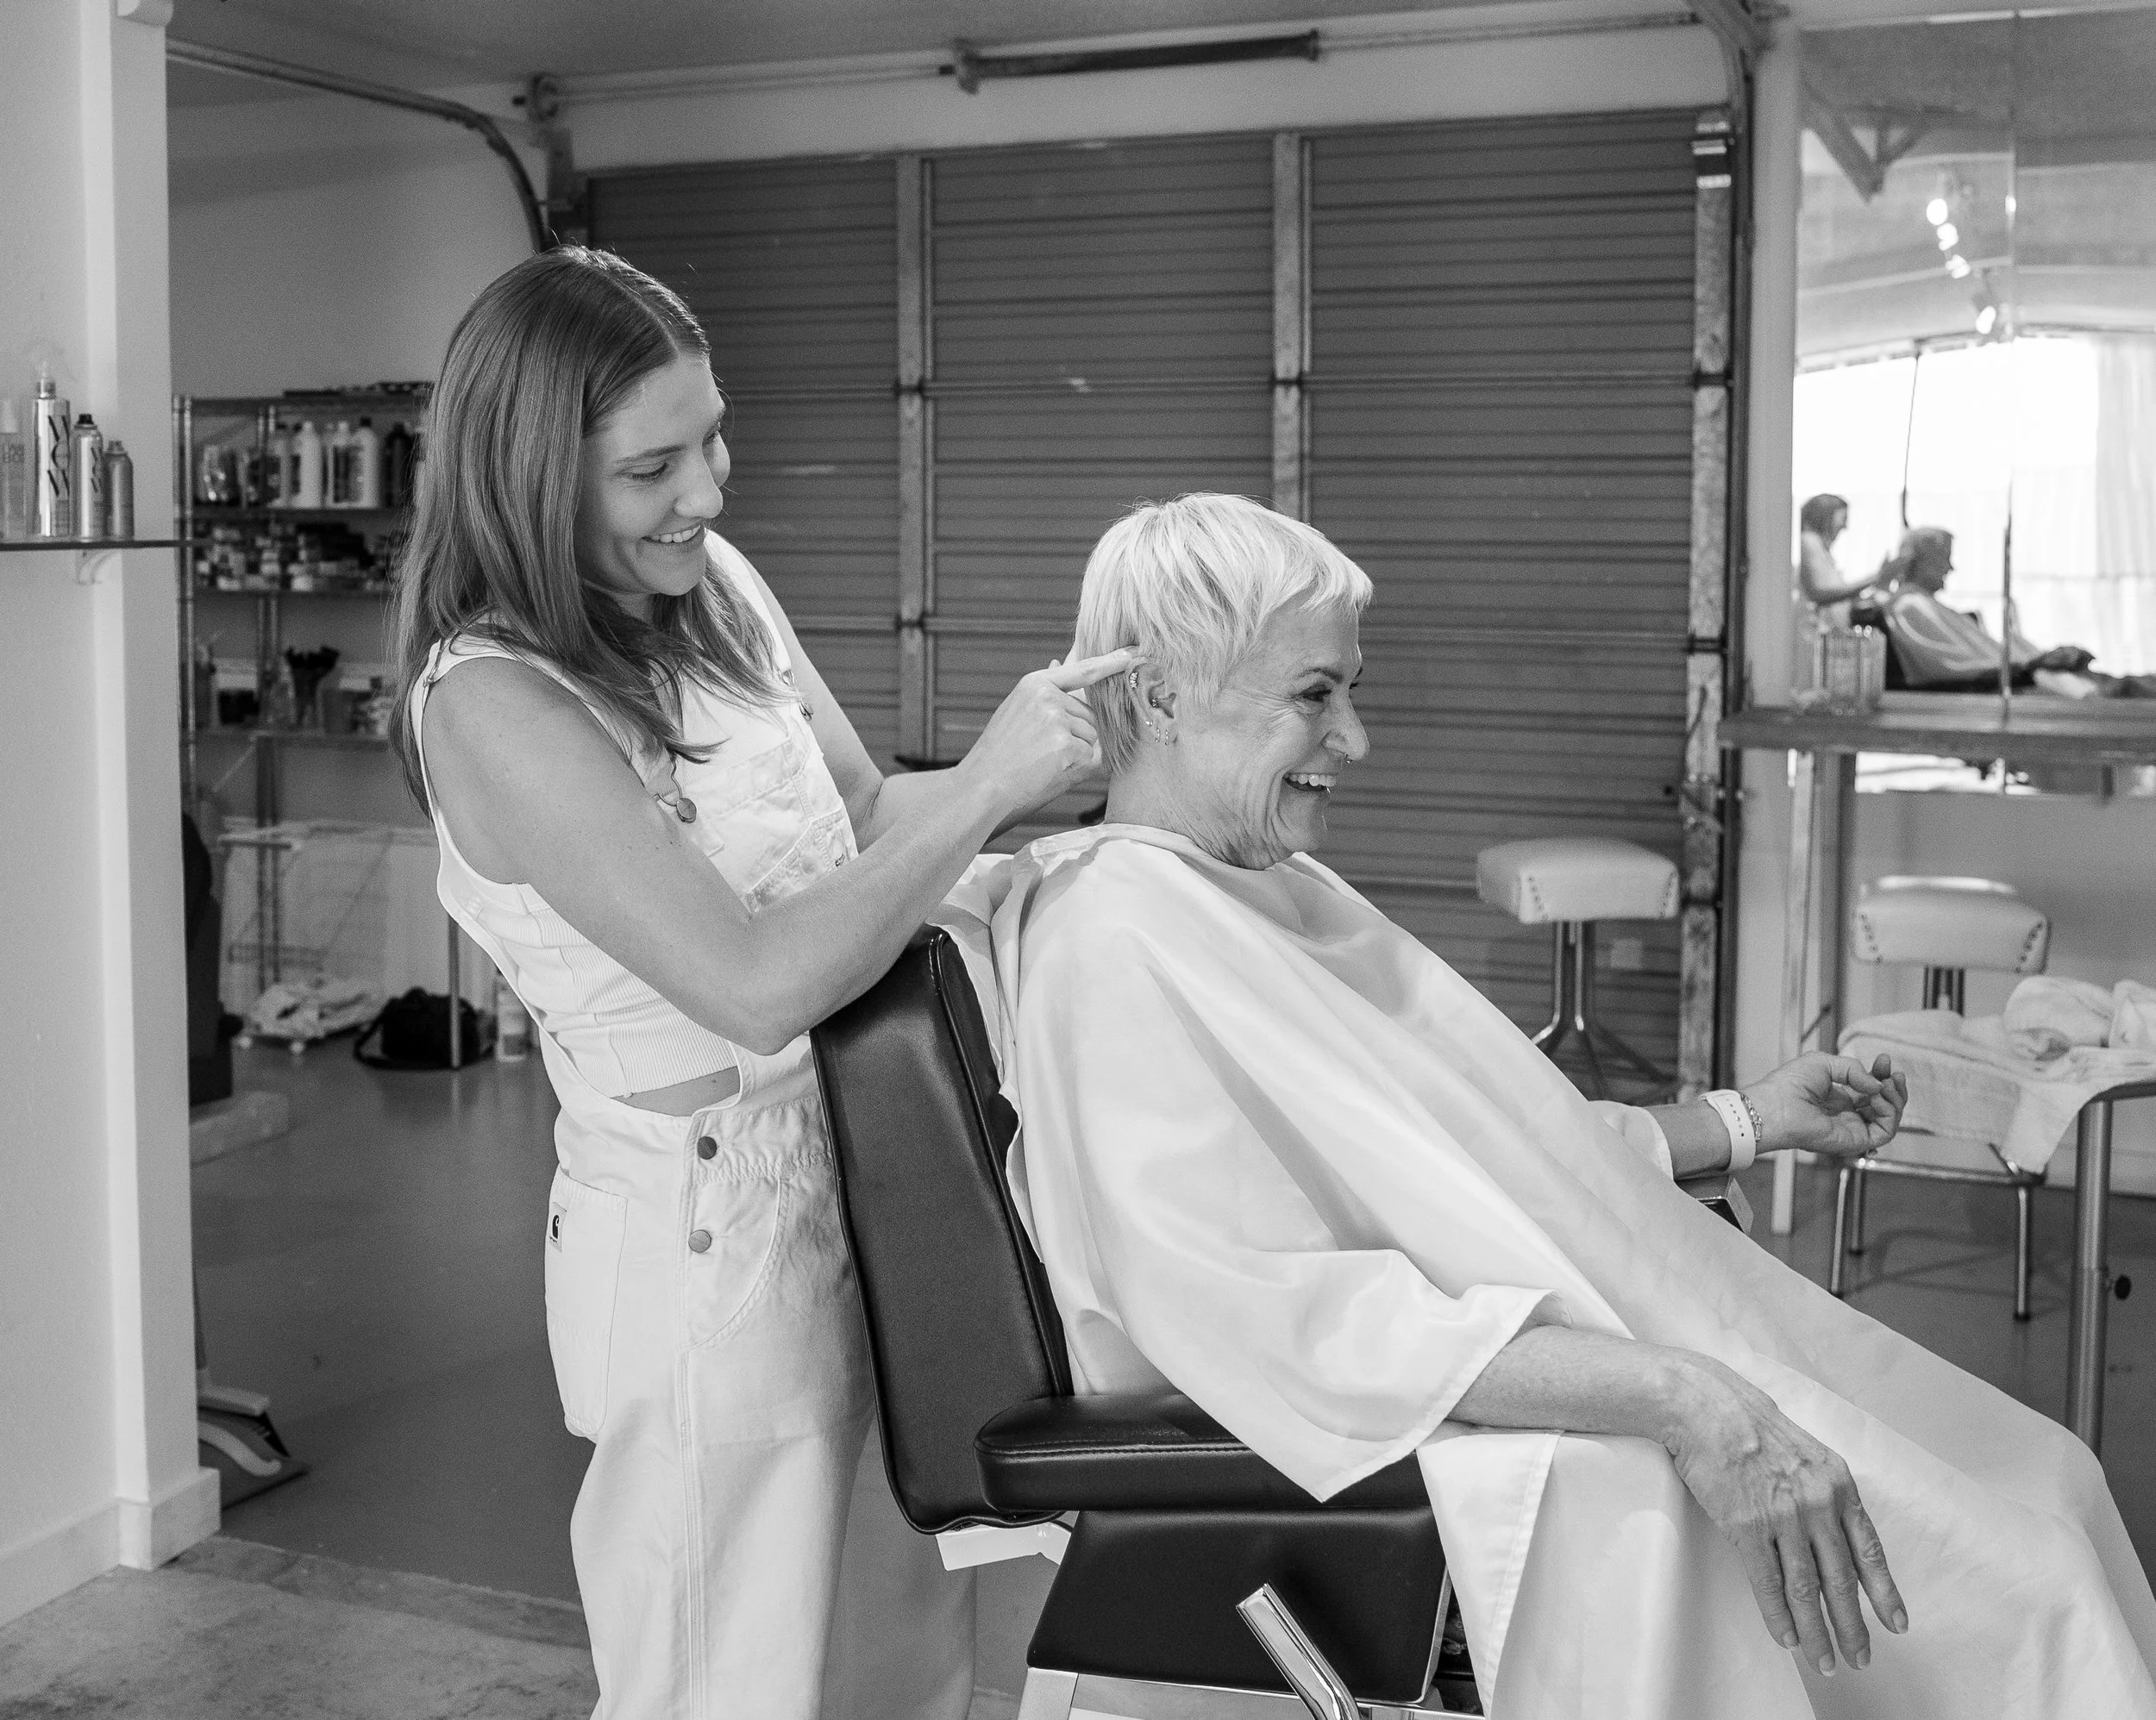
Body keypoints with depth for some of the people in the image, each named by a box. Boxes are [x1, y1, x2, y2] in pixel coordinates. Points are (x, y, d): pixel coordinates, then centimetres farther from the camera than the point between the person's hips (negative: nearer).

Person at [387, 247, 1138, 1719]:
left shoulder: (715, 582, 3)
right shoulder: (491, 700, -20)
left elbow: (863, 814, 13)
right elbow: (756, 982, -26)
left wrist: (1062, 766, -3)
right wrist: (990, 783, -22)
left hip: (855, 1172, 7)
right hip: (707, 1227, -7)